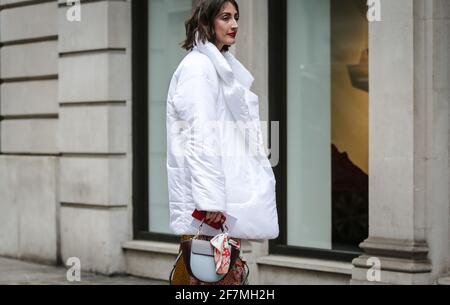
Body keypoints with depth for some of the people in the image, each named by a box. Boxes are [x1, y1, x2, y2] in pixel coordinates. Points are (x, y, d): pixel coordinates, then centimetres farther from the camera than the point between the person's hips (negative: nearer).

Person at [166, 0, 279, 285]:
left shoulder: (224, 66, 20)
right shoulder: (197, 66, -7)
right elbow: (200, 136, -16)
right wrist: (210, 199, -22)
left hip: (225, 192, 9)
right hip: (206, 199, -9)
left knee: (227, 272, 7)